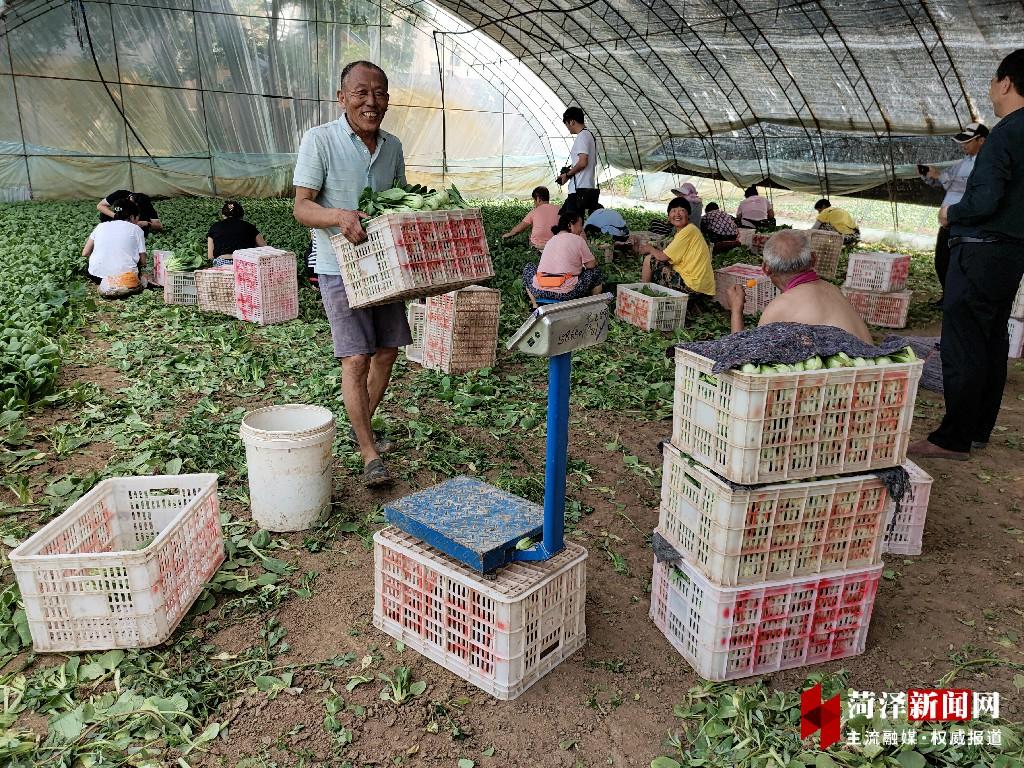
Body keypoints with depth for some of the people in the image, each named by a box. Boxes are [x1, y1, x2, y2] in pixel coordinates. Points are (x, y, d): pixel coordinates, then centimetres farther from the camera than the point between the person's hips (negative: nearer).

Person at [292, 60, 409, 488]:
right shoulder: (318, 140, -9)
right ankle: (370, 456, 0)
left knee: (386, 351, 12)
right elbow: (301, 208, -13)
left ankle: (361, 428, 32)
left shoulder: (393, 146, 8)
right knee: (356, 359, -9)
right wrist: (340, 216, -33)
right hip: (341, 267, -6)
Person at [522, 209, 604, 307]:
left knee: (528, 268, 35)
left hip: (539, 291, 4)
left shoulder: (551, 240, 20)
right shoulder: (578, 239, 3)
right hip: (566, 293, -4)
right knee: (596, 271, 17)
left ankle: (535, 304, 25)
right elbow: (591, 265, 5)